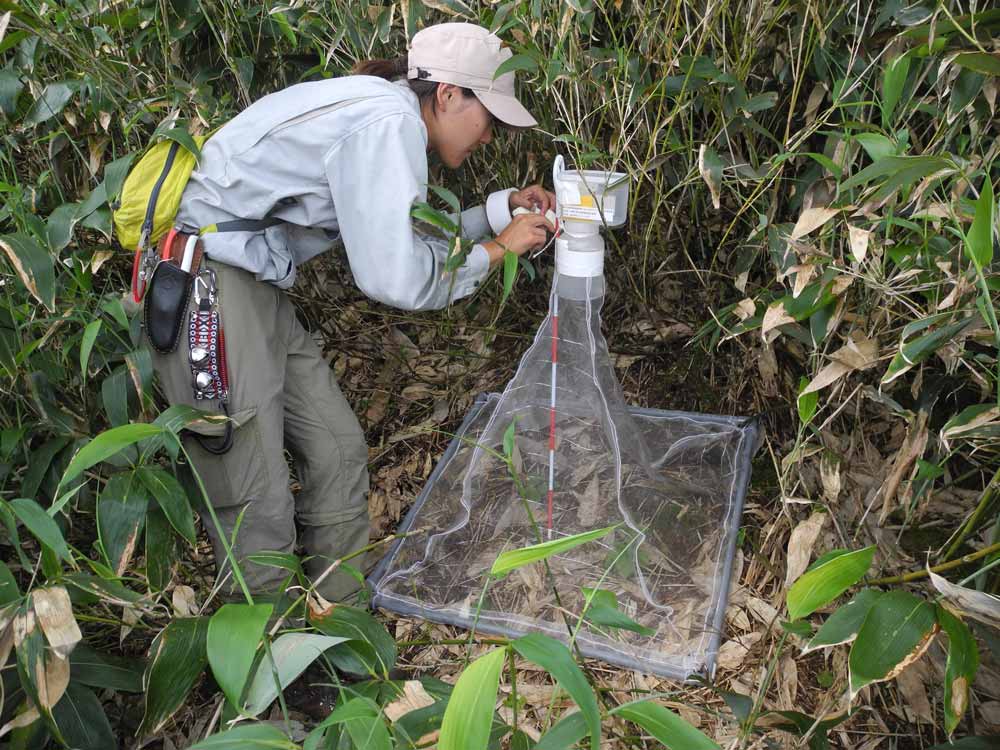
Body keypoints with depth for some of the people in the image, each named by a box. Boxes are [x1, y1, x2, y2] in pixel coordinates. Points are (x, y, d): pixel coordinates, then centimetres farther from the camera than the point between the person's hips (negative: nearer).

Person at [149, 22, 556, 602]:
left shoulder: (383, 114, 13)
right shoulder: (389, 120, -18)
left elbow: (407, 241, 19)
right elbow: (397, 280, -24)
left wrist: (500, 209, 14)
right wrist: (495, 250, -9)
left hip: (255, 287, 10)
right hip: (204, 280, -10)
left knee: (339, 452, 12)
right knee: (260, 505, -3)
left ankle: (345, 619, 28)